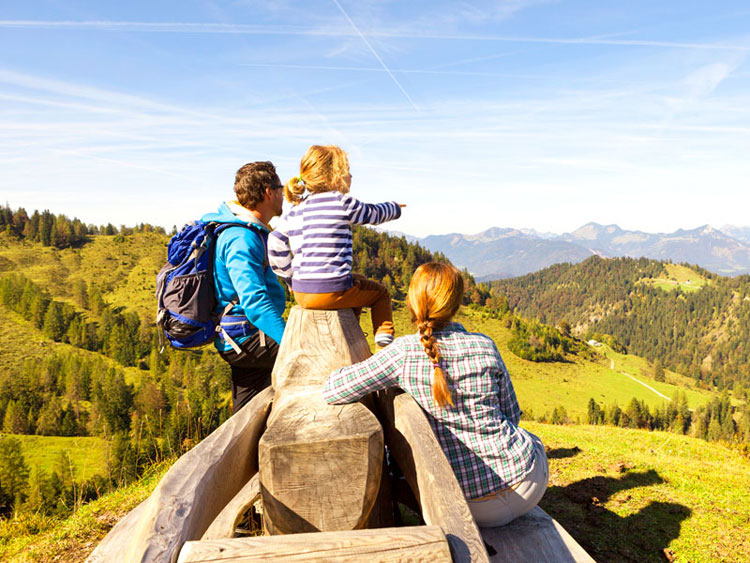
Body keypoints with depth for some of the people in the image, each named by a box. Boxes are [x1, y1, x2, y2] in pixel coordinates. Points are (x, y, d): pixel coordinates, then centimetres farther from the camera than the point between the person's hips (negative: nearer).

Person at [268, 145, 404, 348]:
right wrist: (395, 208, 29)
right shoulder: (341, 202, -9)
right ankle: (384, 335, 15)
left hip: (301, 293, 7)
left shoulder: (294, 211, 9)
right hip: (332, 291, -7)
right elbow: (374, 214, 7)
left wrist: (290, 277, 19)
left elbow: (275, 244, 8)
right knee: (380, 292, 19)